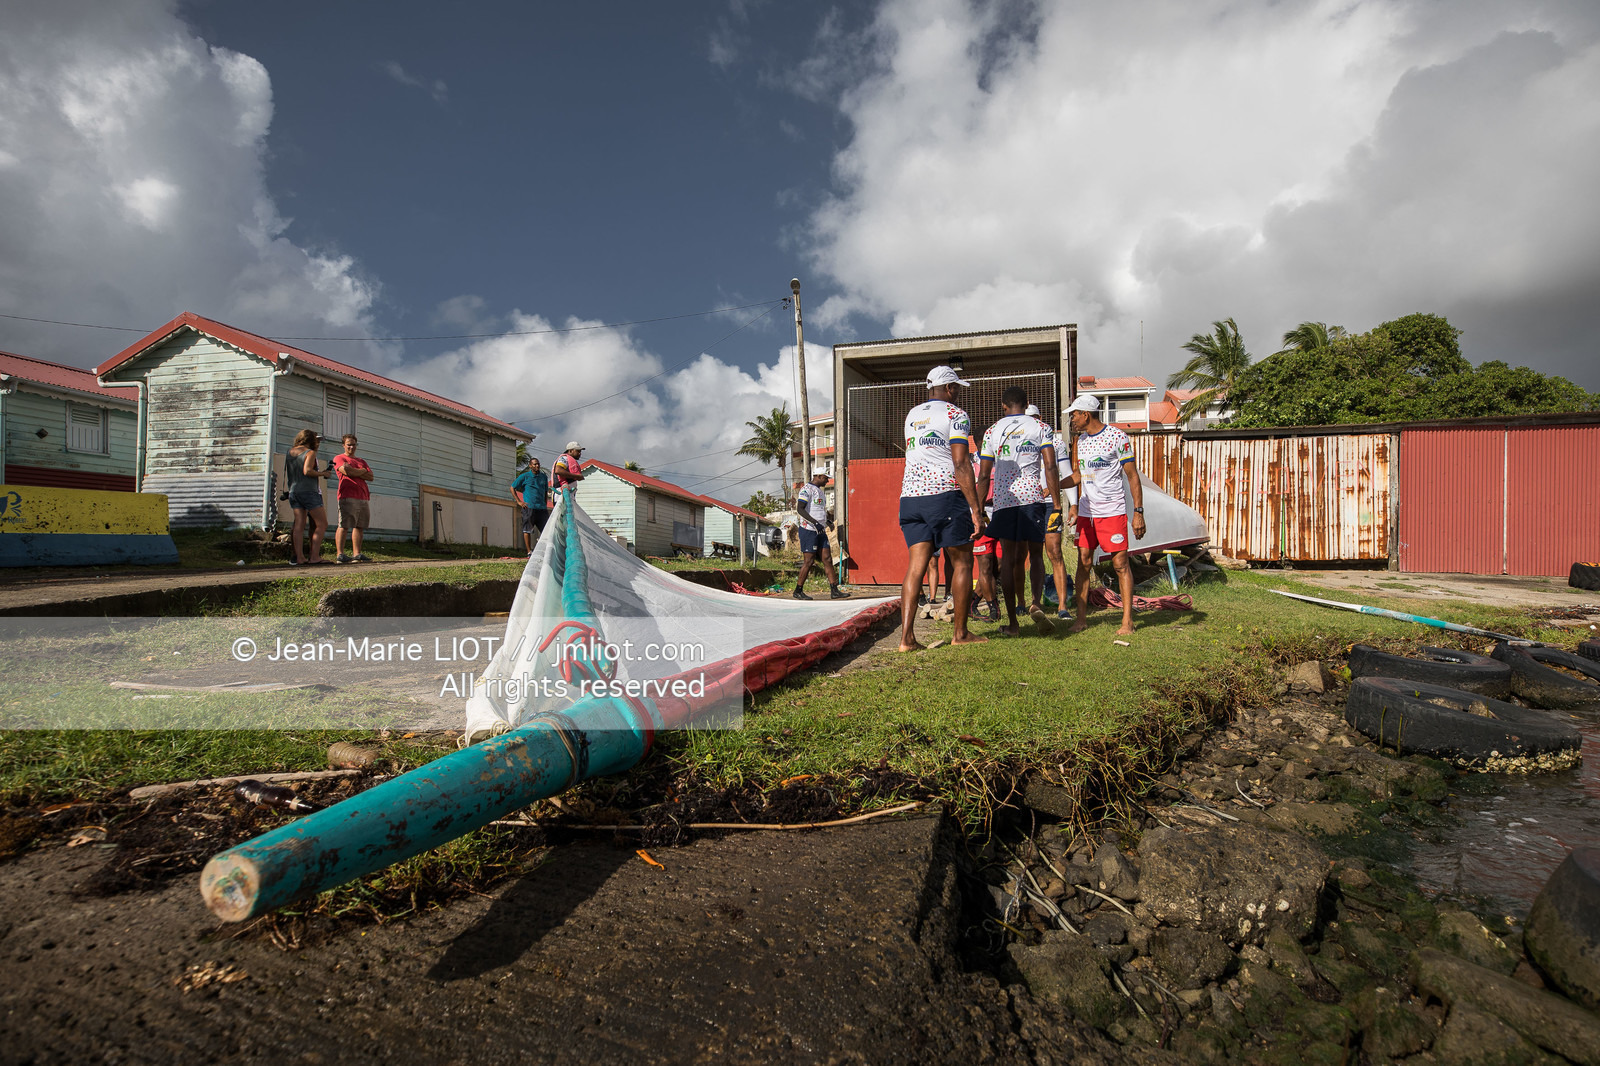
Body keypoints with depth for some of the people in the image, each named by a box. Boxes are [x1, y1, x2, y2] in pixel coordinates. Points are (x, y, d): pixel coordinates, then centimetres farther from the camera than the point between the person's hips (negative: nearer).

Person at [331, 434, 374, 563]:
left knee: (359, 526, 3)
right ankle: (339, 554, -11)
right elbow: (347, 471, -10)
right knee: (343, 525, -10)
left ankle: (357, 554, 5)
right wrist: (362, 471, 4)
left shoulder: (362, 461, 27)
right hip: (348, 496, -6)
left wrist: (354, 472, 0)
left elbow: (370, 477, 13)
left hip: (363, 497, 6)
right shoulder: (339, 458, 8)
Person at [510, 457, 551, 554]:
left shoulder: (544, 476, 14)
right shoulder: (524, 476, 1)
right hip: (529, 507, -4)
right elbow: (512, 488, 7)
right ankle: (529, 551, 6)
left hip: (542, 508, 4)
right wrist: (519, 502, 0)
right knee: (527, 530, 0)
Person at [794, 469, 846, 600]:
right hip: (808, 530, -9)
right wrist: (815, 522, -27)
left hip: (820, 531, 9)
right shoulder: (807, 489, -10)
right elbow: (800, 508, -20)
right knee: (808, 561, -6)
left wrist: (828, 521, 24)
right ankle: (798, 591, 5)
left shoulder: (820, 491, 20)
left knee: (827, 559, 4)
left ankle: (834, 590, 4)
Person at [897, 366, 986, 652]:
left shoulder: (911, 416, 19)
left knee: (916, 564, 2)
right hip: (946, 494, -5)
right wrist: (975, 509, -13)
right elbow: (961, 464, -12)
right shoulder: (956, 415, -2)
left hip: (910, 496, 6)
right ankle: (960, 633, 13)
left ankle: (906, 636, -7)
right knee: (962, 562, 8)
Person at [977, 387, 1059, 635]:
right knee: (1027, 556, 11)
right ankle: (1035, 604, -14)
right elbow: (1050, 468, -3)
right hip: (1032, 497, 0)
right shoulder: (1040, 427, 7)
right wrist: (1057, 505, -1)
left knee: (1009, 559, 5)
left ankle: (1013, 622, 5)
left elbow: (984, 476, 7)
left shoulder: (992, 431, 10)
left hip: (1003, 500, 1)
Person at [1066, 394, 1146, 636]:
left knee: (1120, 563, -5)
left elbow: (1132, 476, -6)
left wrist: (1138, 512, -10)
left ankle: (1127, 621, 0)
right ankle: (1082, 617, 12)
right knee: (1083, 562, 4)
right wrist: (1075, 507, 14)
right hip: (1086, 512, 6)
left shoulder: (1117, 437, -6)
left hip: (1112, 511, -6)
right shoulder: (1080, 440, 12)